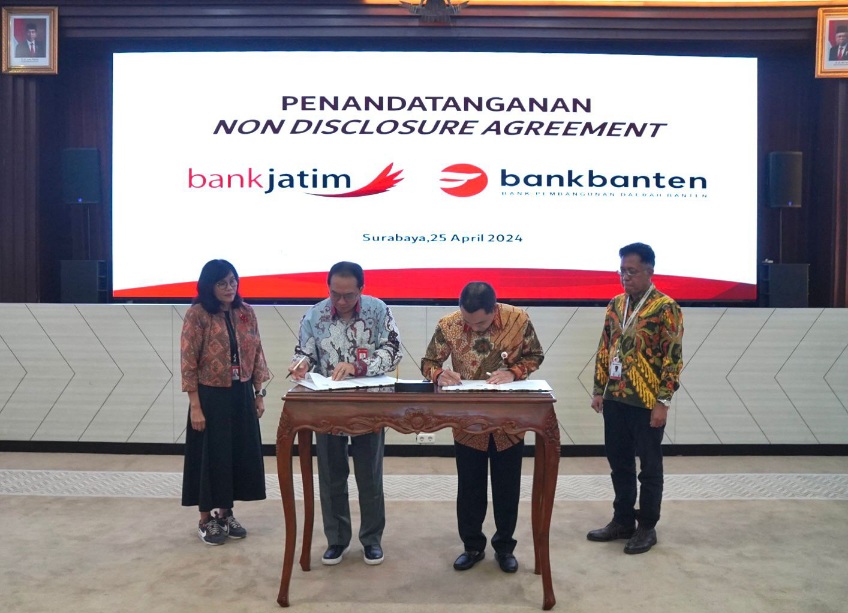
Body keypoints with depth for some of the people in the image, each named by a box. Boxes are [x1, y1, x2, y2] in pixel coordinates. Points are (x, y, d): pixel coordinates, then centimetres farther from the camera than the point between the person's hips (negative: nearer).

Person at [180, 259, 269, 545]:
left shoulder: (246, 312, 4)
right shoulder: (197, 315, -11)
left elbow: (256, 354, 9)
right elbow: (188, 363, -12)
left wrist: (259, 394, 6)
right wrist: (195, 406, -15)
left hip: (241, 395, 5)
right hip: (211, 396, -5)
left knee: (238, 452, 11)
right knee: (210, 455, 5)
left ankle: (226, 513, 29)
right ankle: (206, 519, 22)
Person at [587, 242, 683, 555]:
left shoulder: (666, 307, -10)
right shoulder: (615, 304, 9)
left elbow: (673, 357, -12)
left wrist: (663, 402, -16)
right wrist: (598, 389, 10)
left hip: (647, 402, -6)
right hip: (615, 399, 6)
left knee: (649, 467, 8)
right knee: (619, 464, 15)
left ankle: (647, 527, 22)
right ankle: (622, 520, 29)